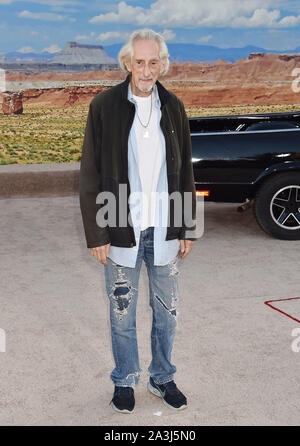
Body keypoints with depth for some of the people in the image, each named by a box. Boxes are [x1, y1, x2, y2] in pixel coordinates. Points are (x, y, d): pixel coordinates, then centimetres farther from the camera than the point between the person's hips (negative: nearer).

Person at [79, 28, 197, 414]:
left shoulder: (172, 107, 3)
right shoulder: (104, 106, -7)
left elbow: (184, 172, 8)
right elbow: (90, 176, -6)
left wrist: (187, 229, 7)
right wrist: (96, 235, -8)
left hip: (164, 230, 3)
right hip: (122, 231, -3)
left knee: (166, 310, 14)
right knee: (122, 312, 11)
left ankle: (162, 378, 34)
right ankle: (125, 381, 32)